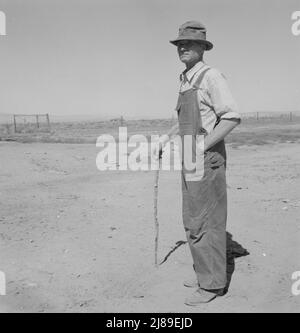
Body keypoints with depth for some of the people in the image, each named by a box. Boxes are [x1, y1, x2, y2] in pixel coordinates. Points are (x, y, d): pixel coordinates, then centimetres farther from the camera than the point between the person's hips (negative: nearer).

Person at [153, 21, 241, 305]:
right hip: (190, 162, 9)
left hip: (207, 160, -9)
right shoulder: (185, 81, 16)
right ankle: (205, 273, 30)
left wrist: (201, 146, -22)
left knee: (206, 222, -3)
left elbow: (232, 117, -20)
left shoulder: (211, 77, -11)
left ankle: (212, 284, 11)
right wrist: (167, 137, 14)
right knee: (192, 221, 15)